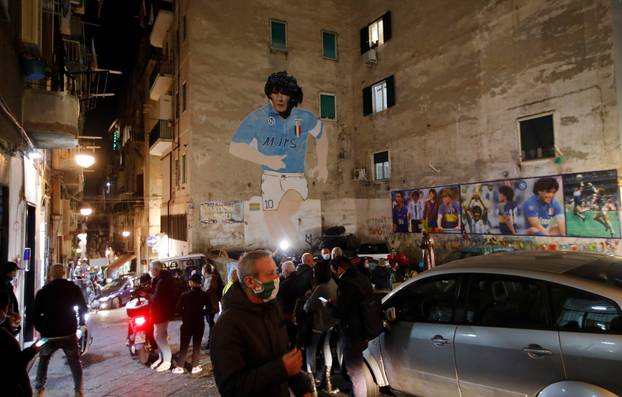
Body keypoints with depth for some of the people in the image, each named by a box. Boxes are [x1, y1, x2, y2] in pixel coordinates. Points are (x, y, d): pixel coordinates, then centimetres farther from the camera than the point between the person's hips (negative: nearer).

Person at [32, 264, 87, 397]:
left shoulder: (42, 291, -1)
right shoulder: (74, 288, -3)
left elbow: (35, 314, 1)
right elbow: (83, 309, 1)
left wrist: (40, 329, 17)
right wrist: (80, 323, 18)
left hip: (49, 333, 1)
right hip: (69, 332, -1)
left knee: (43, 361, 25)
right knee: (75, 362, 11)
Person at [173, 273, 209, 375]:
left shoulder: (185, 295, -10)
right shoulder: (205, 295, -7)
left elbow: (178, 308, -9)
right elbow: (208, 309, -6)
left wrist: (186, 314, 7)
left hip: (187, 323, 0)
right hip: (199, 323, 1)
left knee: (184, 345, 10)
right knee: (196, 345, 9)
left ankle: (180, 367, 13)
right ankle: (195, 366, 11)